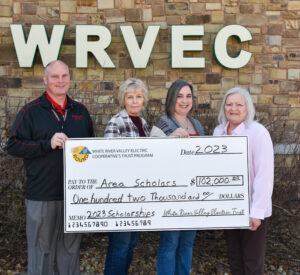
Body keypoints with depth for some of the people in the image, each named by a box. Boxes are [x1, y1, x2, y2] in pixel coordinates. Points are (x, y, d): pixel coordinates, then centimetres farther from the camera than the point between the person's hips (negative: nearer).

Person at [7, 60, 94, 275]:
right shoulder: (31, 112, 0)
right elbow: (13, 146, -6)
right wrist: (48, 144, -17)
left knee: (70, 248, 15)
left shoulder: (80, 111, 12)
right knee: (41, 247, 6)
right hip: (42, 195, -3)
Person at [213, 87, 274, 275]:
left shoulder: (258, 133, -15)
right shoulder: (219, 132, 4)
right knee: (234, 258, 19)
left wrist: (257, 212, -20)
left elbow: (264, 175, -18)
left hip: (252, 210, -5)